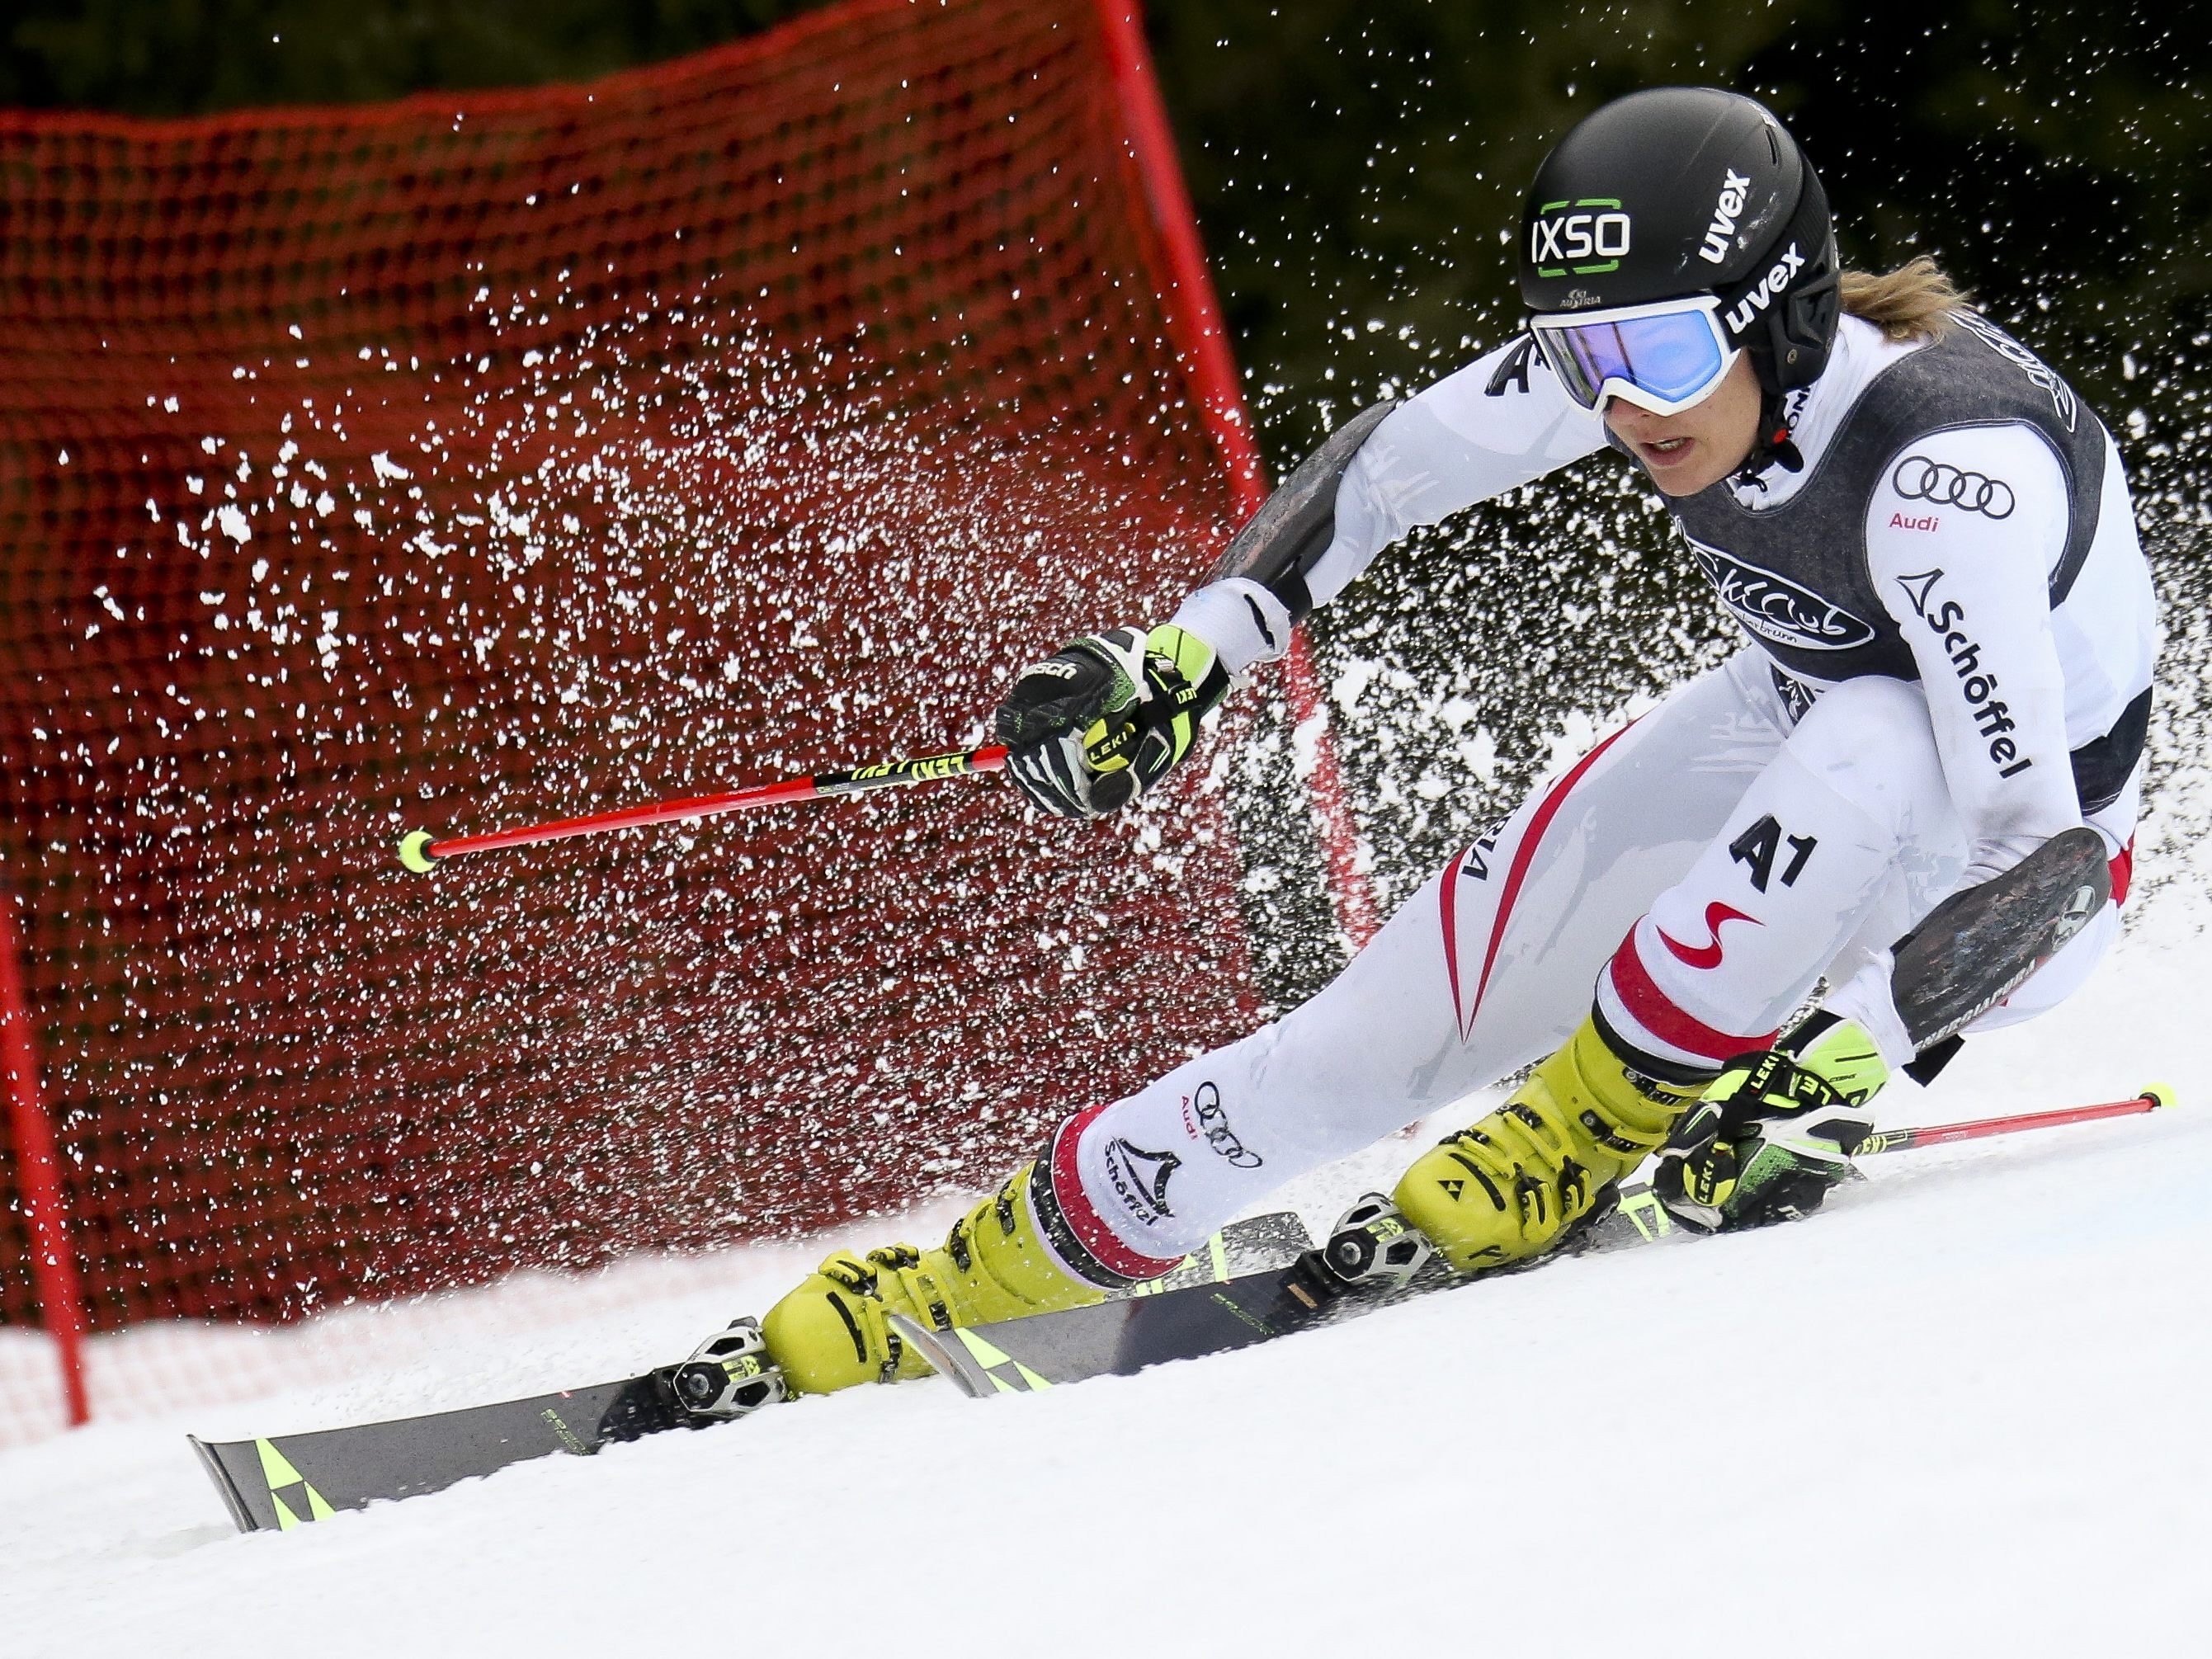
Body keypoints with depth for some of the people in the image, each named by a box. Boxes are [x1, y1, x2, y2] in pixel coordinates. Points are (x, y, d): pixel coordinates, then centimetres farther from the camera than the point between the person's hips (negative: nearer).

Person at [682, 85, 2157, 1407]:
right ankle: (987, 1271, 1)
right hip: (1793, 733, 5)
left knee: (1867, 748, -39)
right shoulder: (1644, 338, -18)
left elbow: (2025, 837, -40)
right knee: (1422, 1002, -8)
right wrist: (1188, 656, -9)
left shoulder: (1942, 468, -37)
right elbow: (1396, 462, -2)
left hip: (2008, 867, -5)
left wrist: (1844, 1070, -45)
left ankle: (1572, 1142, -22)